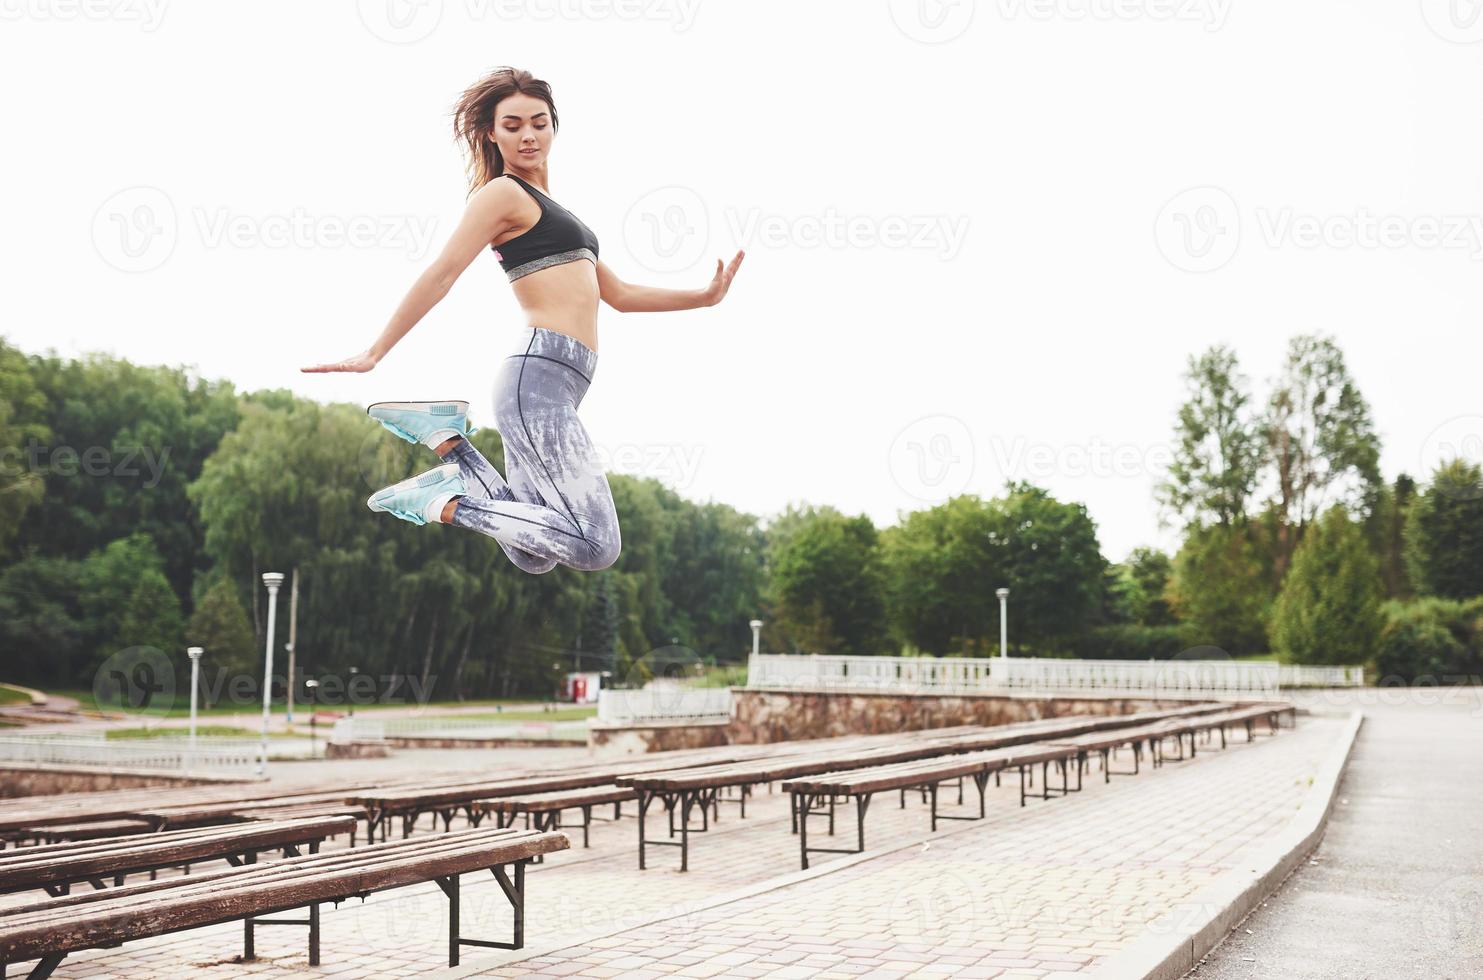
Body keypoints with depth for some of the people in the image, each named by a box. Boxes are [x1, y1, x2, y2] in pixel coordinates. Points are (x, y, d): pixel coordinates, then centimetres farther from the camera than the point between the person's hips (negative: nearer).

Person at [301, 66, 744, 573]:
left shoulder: (545, 209, 28)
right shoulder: (504, 192, 1)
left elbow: (620, 294, 29)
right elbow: (442, 273, -7)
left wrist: (705, 296, 24)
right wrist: (374, 354, -11)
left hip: (556, 382, 9)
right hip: (540, 374, -9)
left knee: (535, 558, 6)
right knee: (596, 546, -17)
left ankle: (447, 438, 8)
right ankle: (446, 501, -10)